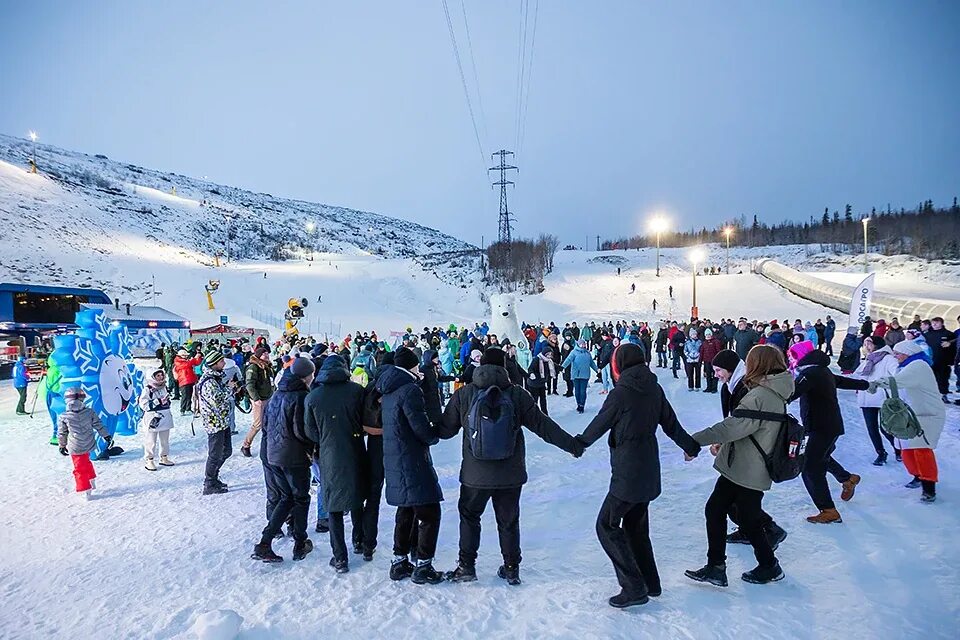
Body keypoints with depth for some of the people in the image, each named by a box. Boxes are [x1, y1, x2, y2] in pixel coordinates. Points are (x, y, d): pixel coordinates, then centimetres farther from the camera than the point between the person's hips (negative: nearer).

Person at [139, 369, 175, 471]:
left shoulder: (164, 387, 8)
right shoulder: (148, 389, -13)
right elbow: (143, 405, -19)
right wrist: (159, 401, -24)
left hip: (165, 419, 7)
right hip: (153, 420, -7)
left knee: (165, 440, 15)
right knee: (151, 441, 2)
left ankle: (164, 457, 28)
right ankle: (149, 461, 12)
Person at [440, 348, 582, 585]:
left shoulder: (463, 395, -7)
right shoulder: (517, 394, -7)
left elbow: (446, 430, 1)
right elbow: (542, 425, -4)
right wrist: (572, 444, 6)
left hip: (475, 475, 0)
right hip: (510, 475, 1)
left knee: (469, 516, 19)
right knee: (508, 521, 17)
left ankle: (466, 566, 21)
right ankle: (511, 568, 25)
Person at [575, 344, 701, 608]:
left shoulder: (621, 393, -18)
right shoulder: (654, 389, 2)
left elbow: (599, 424, -6)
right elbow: (671, 423, 11)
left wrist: (578, 442, 13)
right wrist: (691, 447, 28)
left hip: (627, 473, -8)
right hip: (649, 471, 8)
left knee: (607, 525, 0)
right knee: (636, 526, 19)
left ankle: (634, 587, -1)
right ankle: (650, 583, 27)